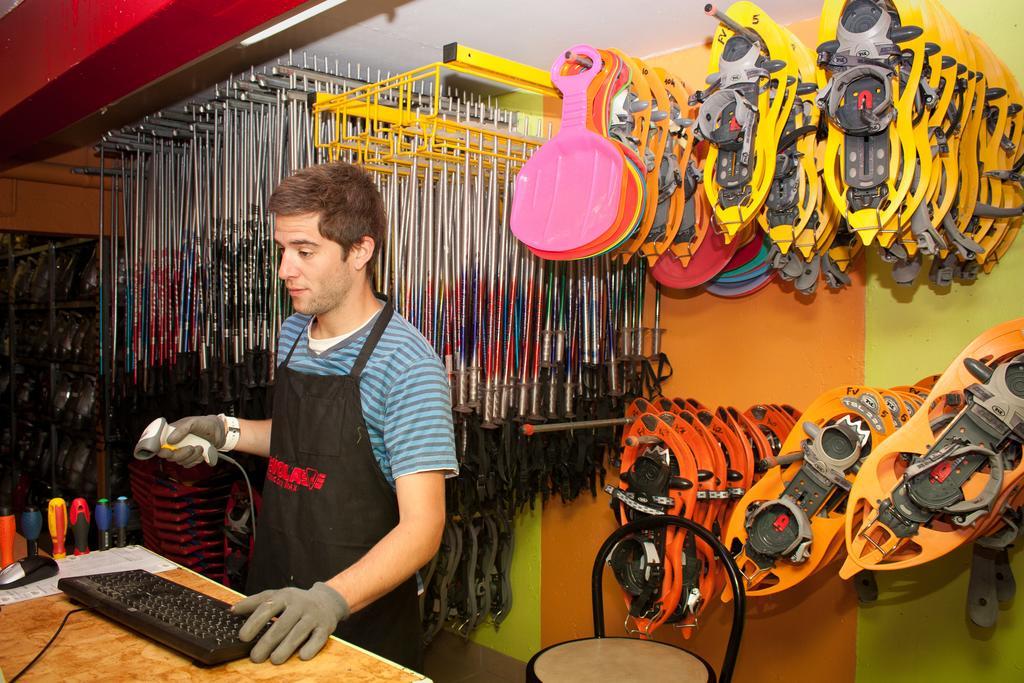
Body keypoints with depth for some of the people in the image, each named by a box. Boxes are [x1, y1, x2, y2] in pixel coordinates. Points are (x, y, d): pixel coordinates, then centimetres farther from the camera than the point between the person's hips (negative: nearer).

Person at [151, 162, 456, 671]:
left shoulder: (407, 365, -22)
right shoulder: (292, 333, 2)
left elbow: (422, 526, -25)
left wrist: (331, 598, -37)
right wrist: (227, 432, 3)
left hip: (363, 616, -7)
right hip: (274, 595, 7)